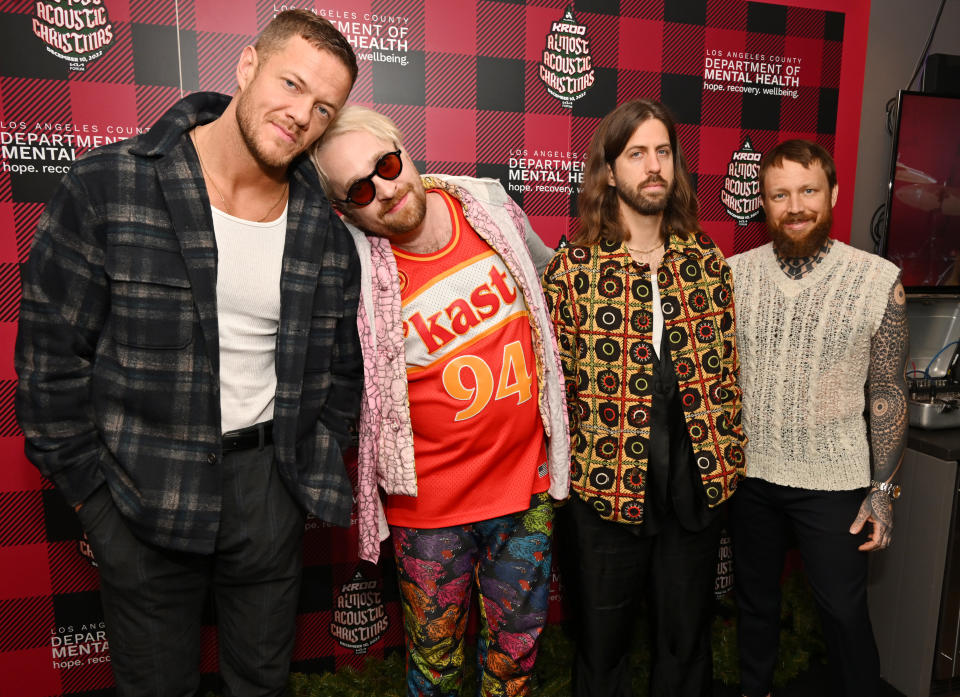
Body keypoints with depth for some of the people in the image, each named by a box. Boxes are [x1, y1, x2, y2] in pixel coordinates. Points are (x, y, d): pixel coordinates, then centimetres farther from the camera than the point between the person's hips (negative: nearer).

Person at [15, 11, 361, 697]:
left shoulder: (325, 229, -2)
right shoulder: (107, 186, -11)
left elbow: (340, 369, 7)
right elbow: (50, 351, -7)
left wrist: (311, 474, 4)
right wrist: (91, 487, -5)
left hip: (268, 490, 3)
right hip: (142, 493, -2)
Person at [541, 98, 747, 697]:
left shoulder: (707, 259, 3)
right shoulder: (573, 267, -8)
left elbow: (726, 364, 8)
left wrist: (729, 456, 5)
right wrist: (566, 473, -5)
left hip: (697, 485, 3)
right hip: (605, 489, -3)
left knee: (687, 639, 21)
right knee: (602, 645, 17)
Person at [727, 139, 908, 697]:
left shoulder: (878, 281, -9)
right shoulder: (736, 274, -4)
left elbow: (889, 393, -4)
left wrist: (883, 490, -5)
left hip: (833, 482, -2)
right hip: (749, 474, 2)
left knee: (845, 612, 11)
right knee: (755, 600, 20)